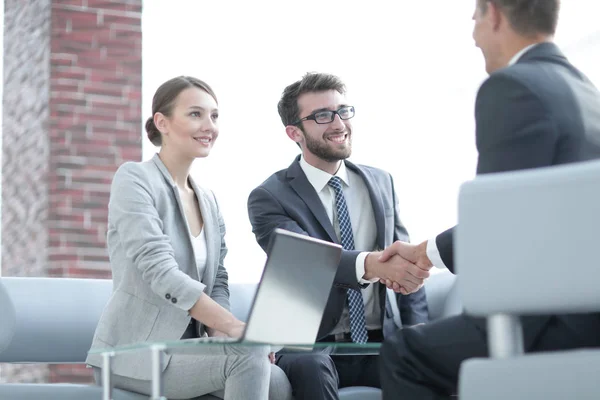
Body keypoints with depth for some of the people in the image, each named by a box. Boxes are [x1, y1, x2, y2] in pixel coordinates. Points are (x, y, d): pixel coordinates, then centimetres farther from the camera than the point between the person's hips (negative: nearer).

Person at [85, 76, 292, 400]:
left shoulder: (208, 201, 15)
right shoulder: (133, 179, -8)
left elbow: (217, 281, 13)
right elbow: (160, 273, -20)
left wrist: (220, 332, -10)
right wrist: (234, 327, -26)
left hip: (186, 349, 6)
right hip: (136, 355, -6)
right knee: (248, 355, -28)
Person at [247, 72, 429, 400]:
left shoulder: (381, 183, 14)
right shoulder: (269, 198, -3)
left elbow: (404, 263, 15)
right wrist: (371, 264, -42)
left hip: (378, 345, 4)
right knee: (310, 367, -37)